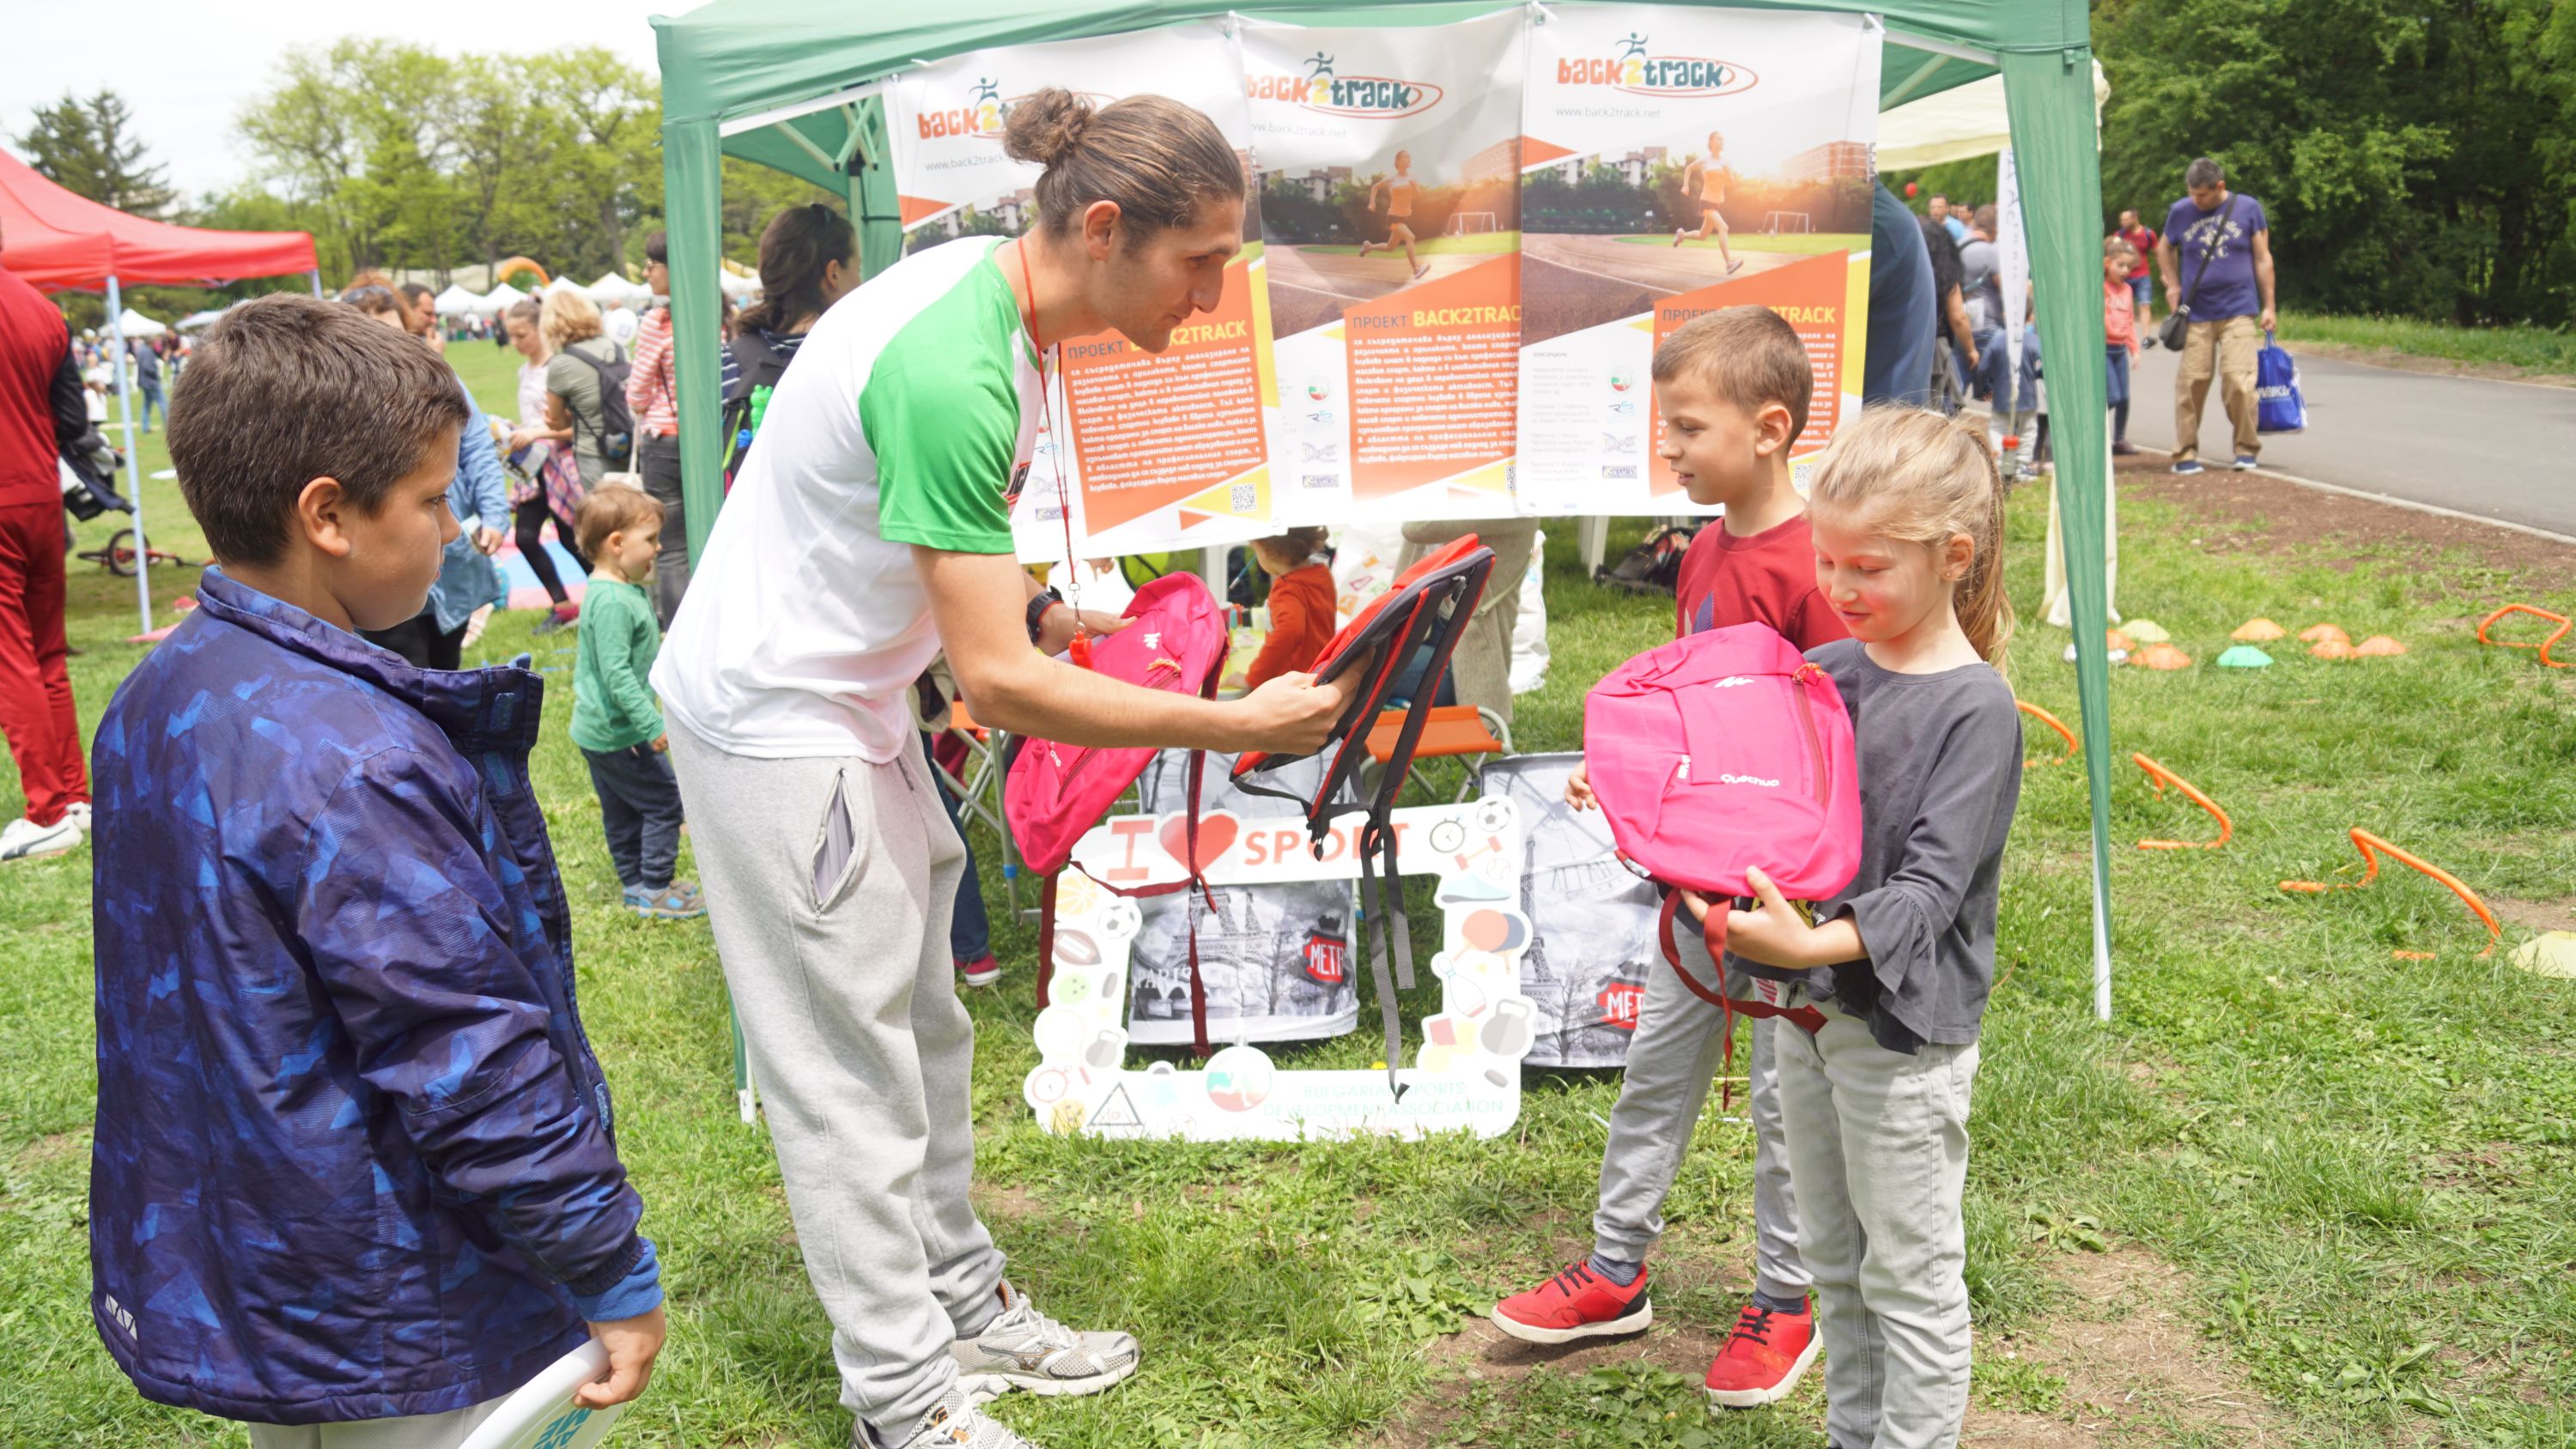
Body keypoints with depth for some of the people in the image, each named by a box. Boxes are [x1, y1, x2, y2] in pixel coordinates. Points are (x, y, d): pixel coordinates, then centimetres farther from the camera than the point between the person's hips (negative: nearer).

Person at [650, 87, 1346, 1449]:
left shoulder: (995, 292, -1)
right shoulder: (951, 375, -31)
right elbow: (1001, 685, -30)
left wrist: (1042, 614, 3)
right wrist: (1233, 726, -26)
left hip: (849, 700, 9)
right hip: (774, 727, -9)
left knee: (920, 1024, 16)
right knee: (851, 1066, 0)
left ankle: (965, 1306, 30)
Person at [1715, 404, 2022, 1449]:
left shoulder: (1975, 708, -16)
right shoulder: (1824, 672, 3)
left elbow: (1930, 886, -22)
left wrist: (1817, 943, -39)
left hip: (1904, 1024, -7)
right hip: (1807, 1009, 7)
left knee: (1910, 1275, 8)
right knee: (1833, 1260, 21)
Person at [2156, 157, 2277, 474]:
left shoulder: (2248, 208, 2)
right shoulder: (2180, 212, 5)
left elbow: (2263, 259, 6)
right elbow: (2164, 249, 22)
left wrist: (2268, 306, 5)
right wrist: (2173, 284, 7)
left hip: (2238, 311, -1)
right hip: (2196, 314, 1)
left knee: (2238, 381, -8)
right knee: (2191, 382, -1)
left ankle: (2247, 448, 6)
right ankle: (2185, 453, 9)